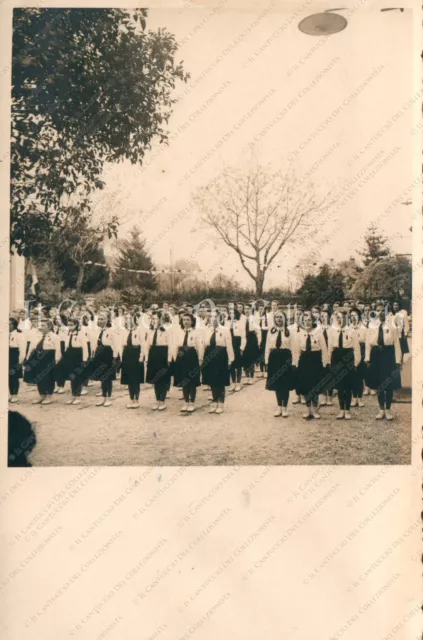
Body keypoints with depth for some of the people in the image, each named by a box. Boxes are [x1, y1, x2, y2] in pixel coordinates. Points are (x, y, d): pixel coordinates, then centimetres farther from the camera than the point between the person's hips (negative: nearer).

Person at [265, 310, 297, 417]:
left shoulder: (290, 331, -2)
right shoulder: (271, 331, 9)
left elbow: (293, 348, -2)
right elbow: (268, 347, 10)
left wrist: (293, 360, -7)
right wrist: (267, 360, 5)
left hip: (285, 357, -3)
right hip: (274, 358, 3)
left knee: (286, 383, 3)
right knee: (276, 383, 10)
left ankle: (284, 408, 15)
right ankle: (279, 407, 22)